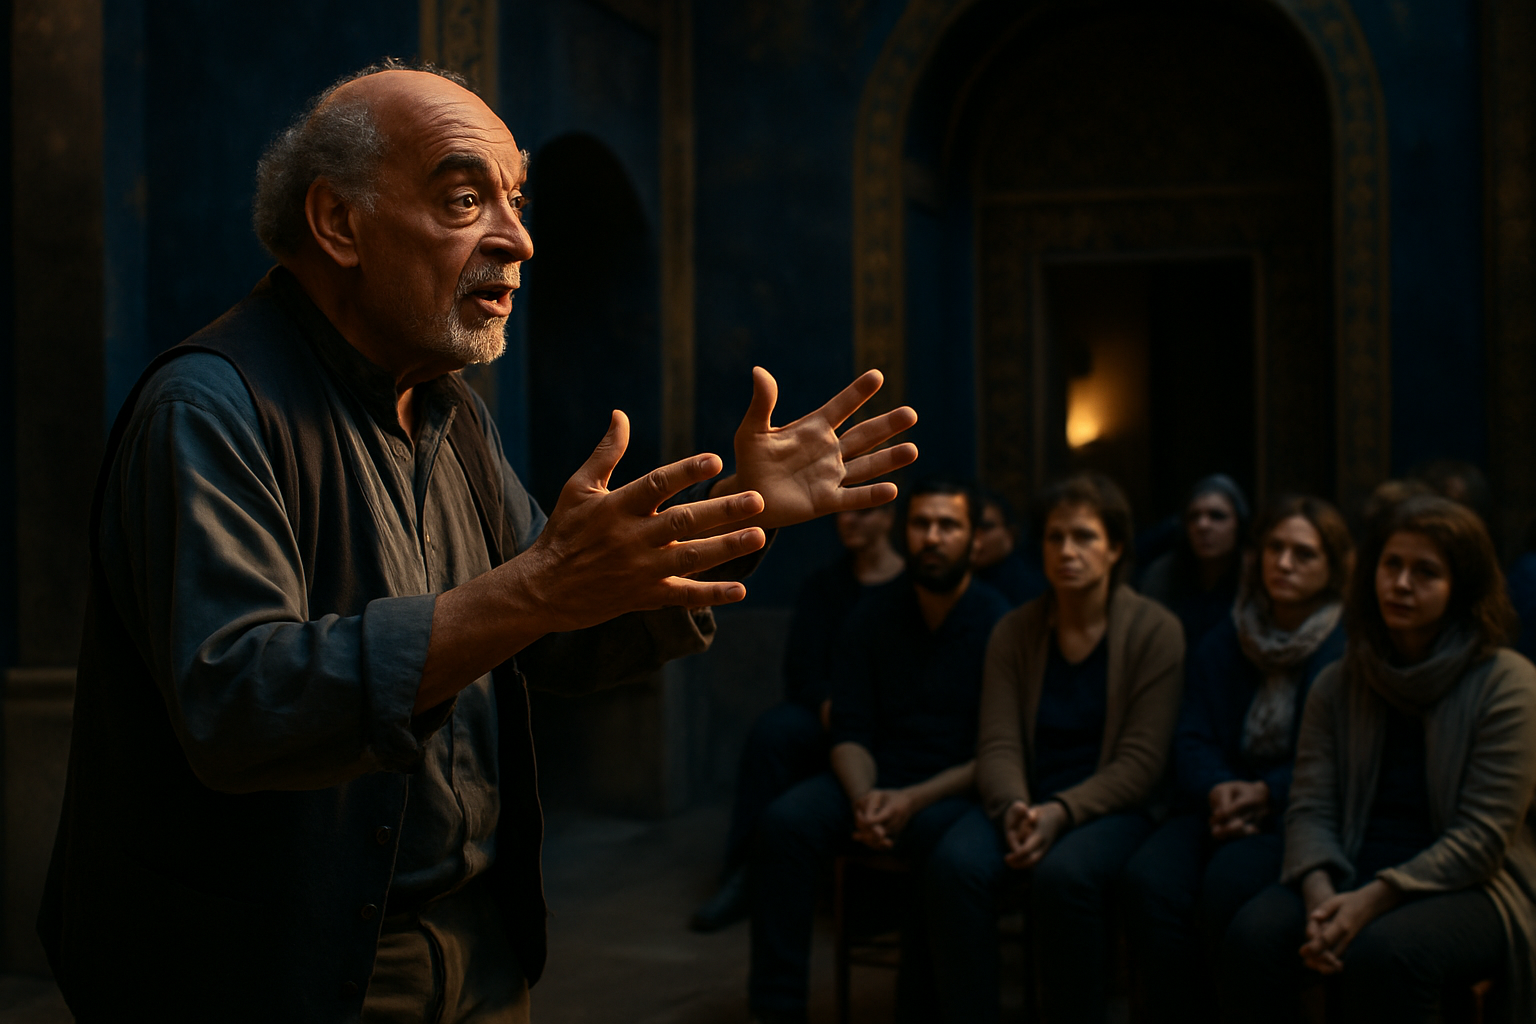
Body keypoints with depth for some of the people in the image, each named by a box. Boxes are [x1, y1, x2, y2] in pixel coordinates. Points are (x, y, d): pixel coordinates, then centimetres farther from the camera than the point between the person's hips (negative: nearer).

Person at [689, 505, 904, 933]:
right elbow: (802, 668, 4)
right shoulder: (823, 587, 14)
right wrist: (827, 703, -18)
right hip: (832, 718, 3)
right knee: (774, 729, -29)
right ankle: (743, 876, -26)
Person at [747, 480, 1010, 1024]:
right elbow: (849, 732, 4)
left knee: (942, 837, -38)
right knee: (784, 823, -24)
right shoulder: (874, 617, 7)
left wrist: (914, 800, -22)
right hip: (876, 777, 4)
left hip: (958, 789, -4)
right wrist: (864, 798, -18)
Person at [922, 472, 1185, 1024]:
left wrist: (1062, 812, -22)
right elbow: (998, 745, 1)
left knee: (1064, 876, -36)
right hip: (1025, 803, 3)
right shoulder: (1014, 632, 8)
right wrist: (1014, 808, -21)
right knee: (953, 864, -29)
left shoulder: (1154, 630, -3)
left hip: (1111, 808, -3)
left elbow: (1140, 762, -8)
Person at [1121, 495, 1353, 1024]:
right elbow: (1192, 737, 11)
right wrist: (1216, 789, -10)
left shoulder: (1351, 646, 2)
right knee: (1150, 879, -26)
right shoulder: (1225, 640, 16)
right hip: (1226, 799, 4)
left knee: (1229, 882, -34)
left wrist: (1269, 793, -16)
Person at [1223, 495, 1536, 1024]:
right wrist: (1321, 896, -19)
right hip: (1352, 879, 3)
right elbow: (1309, 809, 3)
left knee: (1381, 952, -36)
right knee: (1254, 934, -27)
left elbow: (1482, 837, -11)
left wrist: (1372, 900, -22)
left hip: (1468, 888, -3)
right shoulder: (1338, 684, 9)